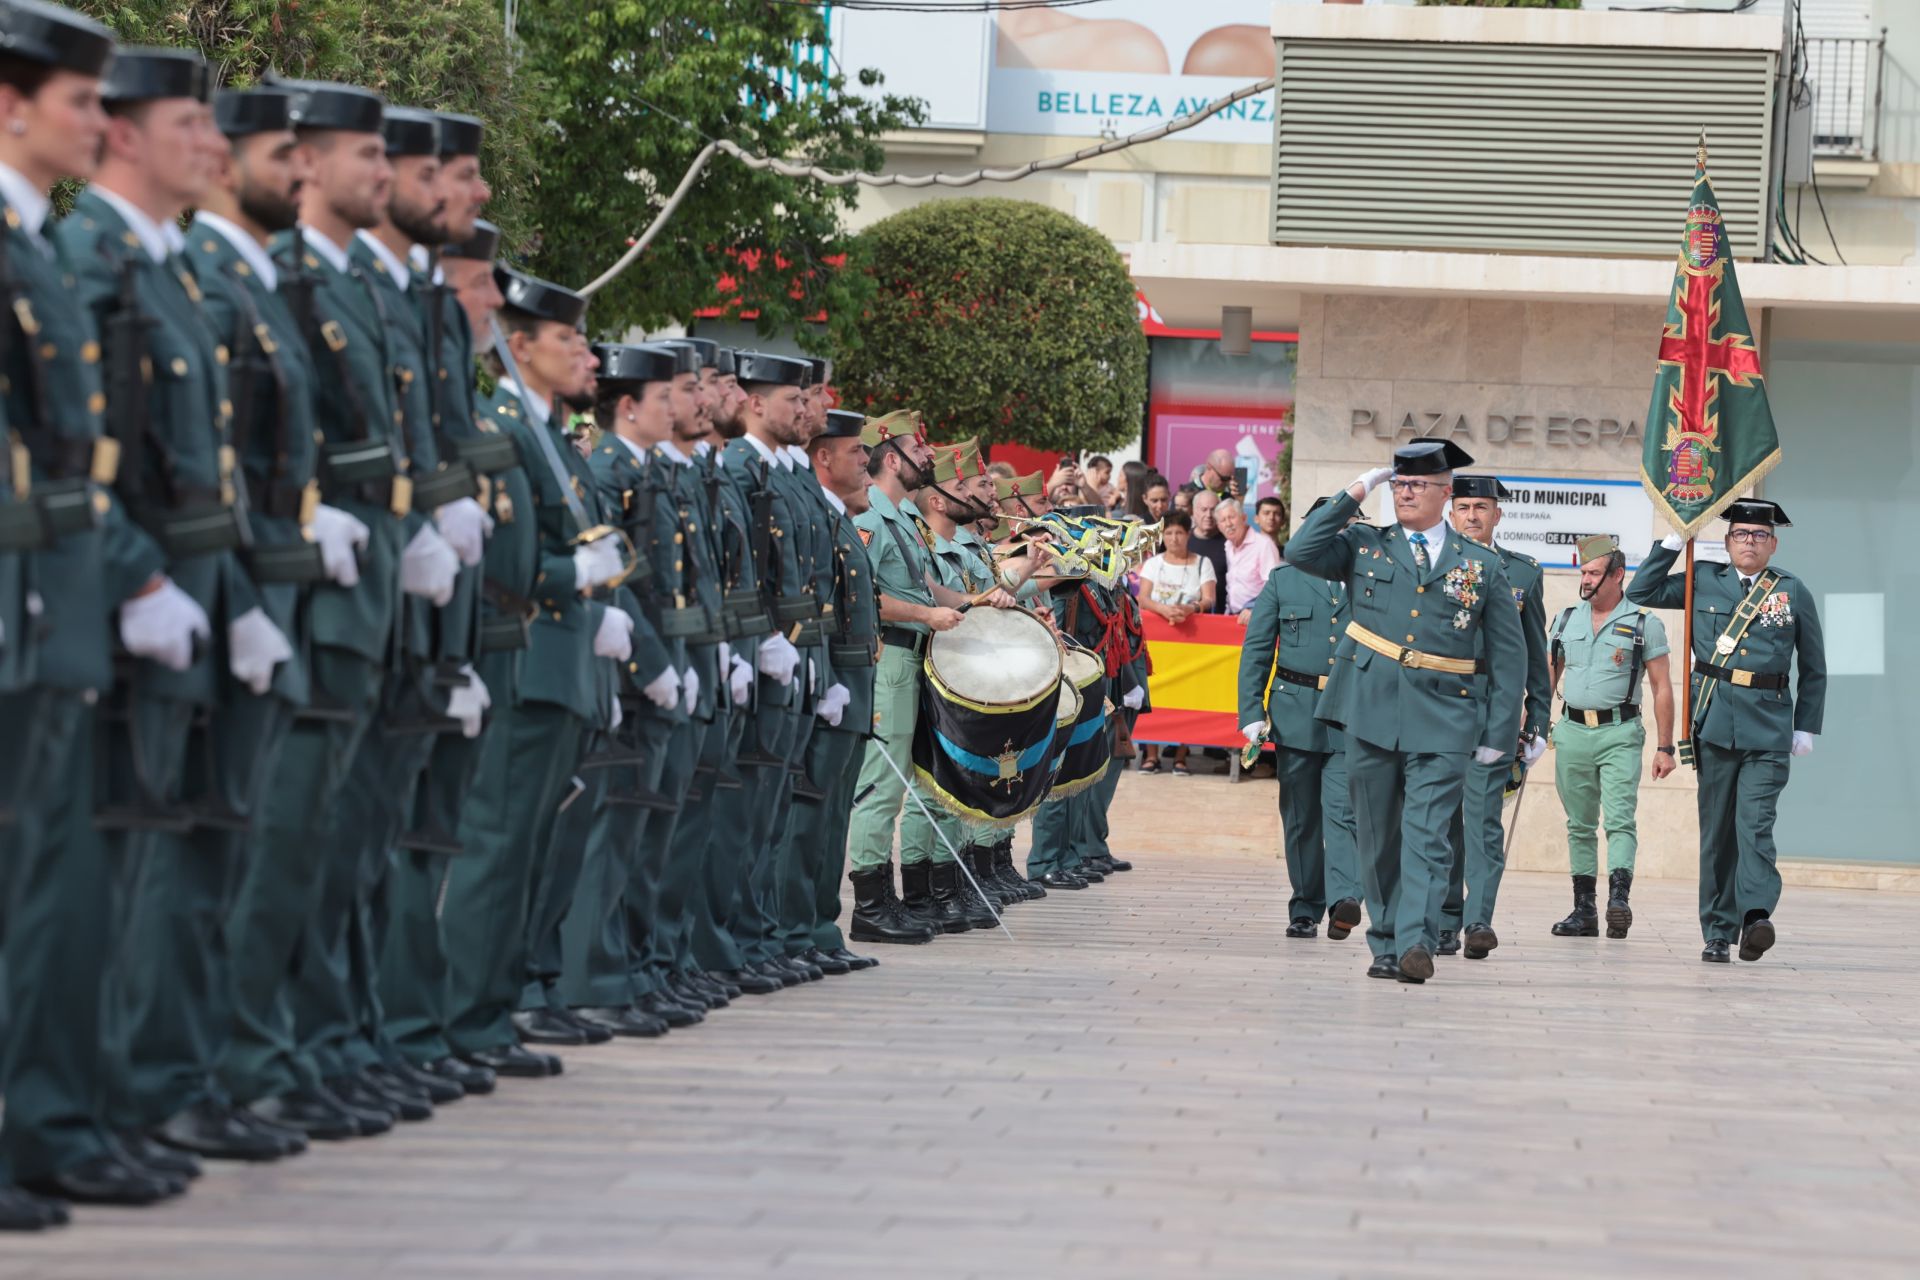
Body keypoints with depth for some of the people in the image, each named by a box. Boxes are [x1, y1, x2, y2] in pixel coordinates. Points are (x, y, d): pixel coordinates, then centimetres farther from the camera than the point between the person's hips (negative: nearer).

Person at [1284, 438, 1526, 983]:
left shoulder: (1482, 565, 9)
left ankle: (1417, 943, -23)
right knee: (1377, 836, 5)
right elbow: (1303, 550, -4)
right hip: (1371, 713, 2)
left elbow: (1509, 655, 10)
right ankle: (1386, 946, 13)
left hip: (1443, 719, -2)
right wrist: (1354, 494, -2)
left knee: (1426, 834, -14)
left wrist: (1500, 732, 3)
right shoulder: (1364, 547, 12)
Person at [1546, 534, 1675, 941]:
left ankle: (1619, 897, -27)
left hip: (1620, 734, -4)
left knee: (1620, 820, -16)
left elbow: (1661, 688, 0)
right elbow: (1547, 678, 17)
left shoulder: (1644, 624, 0)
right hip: (1571, 732, 4)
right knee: (1579, 826, 7)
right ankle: (1584, 910, 11)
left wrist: (1665, 747, -4)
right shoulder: (1566, 620, 11)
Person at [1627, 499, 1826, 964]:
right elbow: (1641, 592, 11)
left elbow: (1813, 669, 13)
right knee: (1716, 829, 4)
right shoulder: (1703, 581, 10)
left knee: (1755, 823, -16)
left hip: (1768, 729, -2)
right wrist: (1673, 542, 5)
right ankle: (1718, 932, 7)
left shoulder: (1794, 592, 8)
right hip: (1714, 724, 2)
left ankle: (1756, 915, -28)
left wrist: (1807, 728, 8)